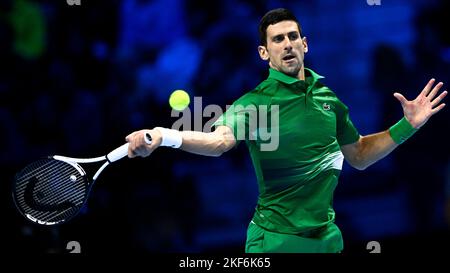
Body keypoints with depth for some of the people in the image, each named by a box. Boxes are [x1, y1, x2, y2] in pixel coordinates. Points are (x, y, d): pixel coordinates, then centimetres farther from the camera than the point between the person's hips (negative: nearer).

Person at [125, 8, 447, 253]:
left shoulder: (329, 98, 8)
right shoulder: (255, 102, -10)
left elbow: (359, 156, 22)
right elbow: (219, 140, -30)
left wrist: (407, 125, 11)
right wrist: (164, 136, -49)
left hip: (327, 237, 5)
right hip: (275, 241, -5)